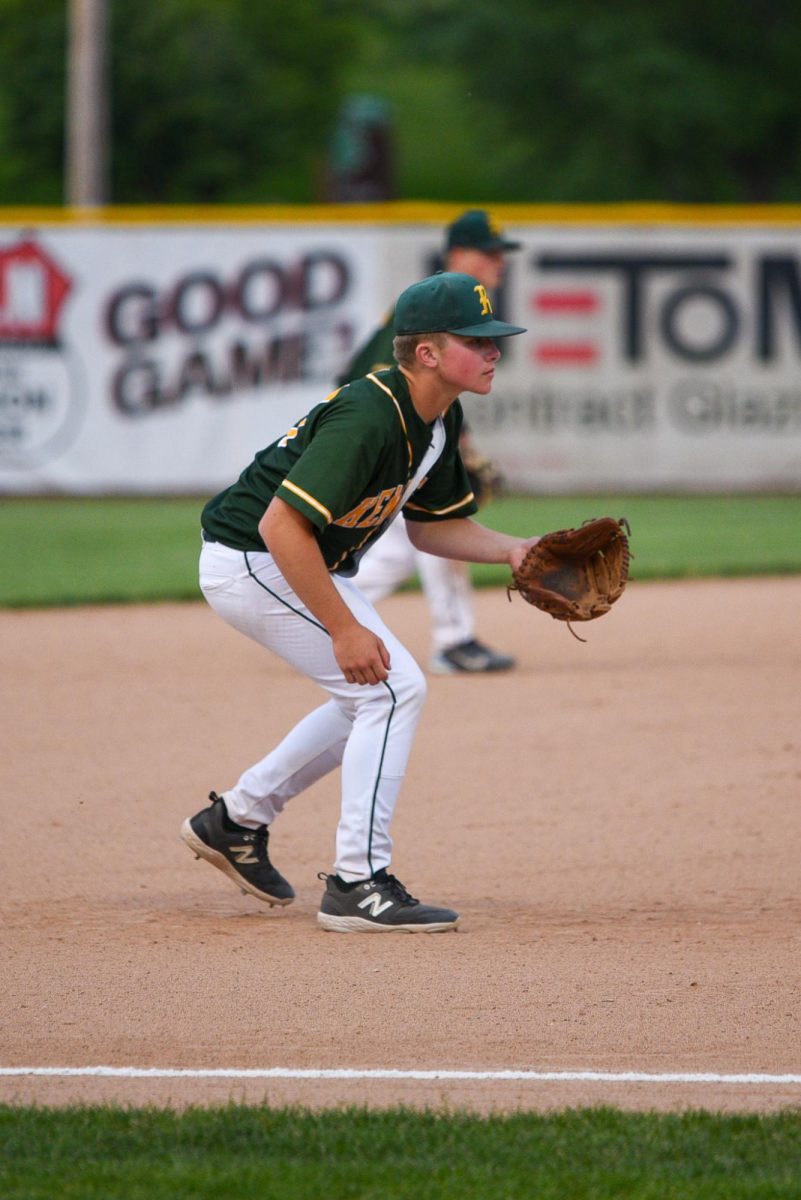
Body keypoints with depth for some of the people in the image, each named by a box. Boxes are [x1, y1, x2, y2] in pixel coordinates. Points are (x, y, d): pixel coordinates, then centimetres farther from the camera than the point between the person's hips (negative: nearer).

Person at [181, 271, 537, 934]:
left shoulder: (437, 419, 2)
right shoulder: (369, 417, -28)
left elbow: (430, 526, 15)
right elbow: (281, 526, -32)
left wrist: (512, 550, -2)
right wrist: (344, 628, -29)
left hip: (299, 564, 10)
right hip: (252, 562, -10)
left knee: (374, 696, 19)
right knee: (394, 688, -14)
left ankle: (237, 819, 29)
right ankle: (359, 884, -13)